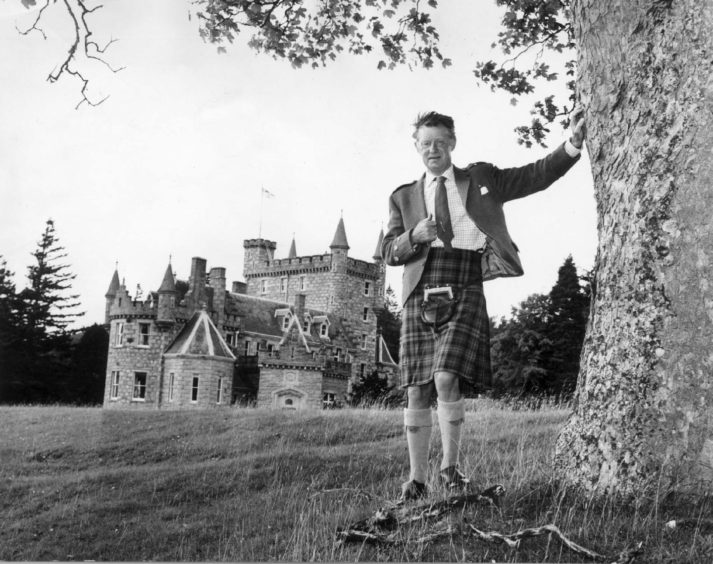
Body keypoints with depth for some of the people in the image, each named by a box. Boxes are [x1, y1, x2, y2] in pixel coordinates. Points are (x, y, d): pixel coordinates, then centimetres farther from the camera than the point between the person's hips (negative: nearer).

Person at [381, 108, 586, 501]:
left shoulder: (481, 179, 15)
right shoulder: (404, 197, 18)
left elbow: (536, 176, 7)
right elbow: (388, 252, 12)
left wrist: (572, 144, -8)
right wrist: (414, 236, -8)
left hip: (464, 293, -2)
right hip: (420, 295, 2)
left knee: (446, 379, -18)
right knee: (417, 390, 1)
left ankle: (450, 465, 2)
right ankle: (417, 477, 13)